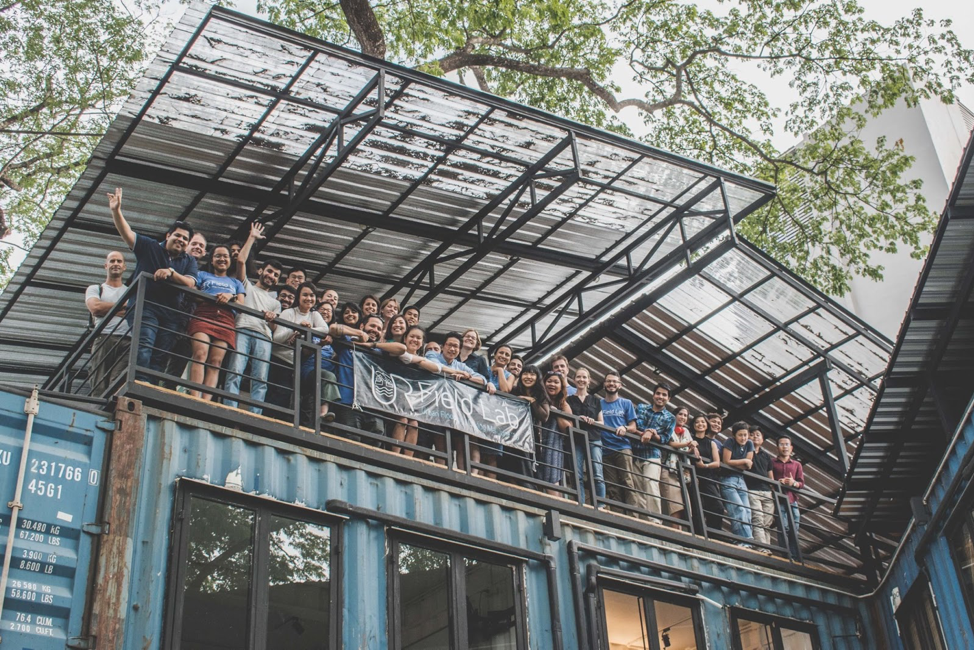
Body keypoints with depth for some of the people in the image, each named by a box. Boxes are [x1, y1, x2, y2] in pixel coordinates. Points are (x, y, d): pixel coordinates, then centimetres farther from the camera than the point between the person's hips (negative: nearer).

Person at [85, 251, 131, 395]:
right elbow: (95, 307, 1)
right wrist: (124, 305, 7)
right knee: (99, 387, -13)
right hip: (103, 339, 0)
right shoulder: (95, 289, 23)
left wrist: (108, 310, 0)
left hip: (127, 341, 0)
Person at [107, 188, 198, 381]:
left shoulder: (189, 261, 17)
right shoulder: (150, 247, 11)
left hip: (170, 313, 4)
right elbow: (127, 234, 0)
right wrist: (116, 211, -14)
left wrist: (171, 272, -17)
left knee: (160, 356, -4)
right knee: (144, 347, -24)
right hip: (144, 306, -3)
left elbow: (190, 283, 0)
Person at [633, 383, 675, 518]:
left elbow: (665, 439, 3)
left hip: (652, 456, -2)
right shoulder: (640, 408, 15)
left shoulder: (669, 418, 11)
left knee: (651, 490, -17)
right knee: (638, 492, -2)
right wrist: (644, 433, -14)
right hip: (634, 455, 2)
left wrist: (652, 434, -14)